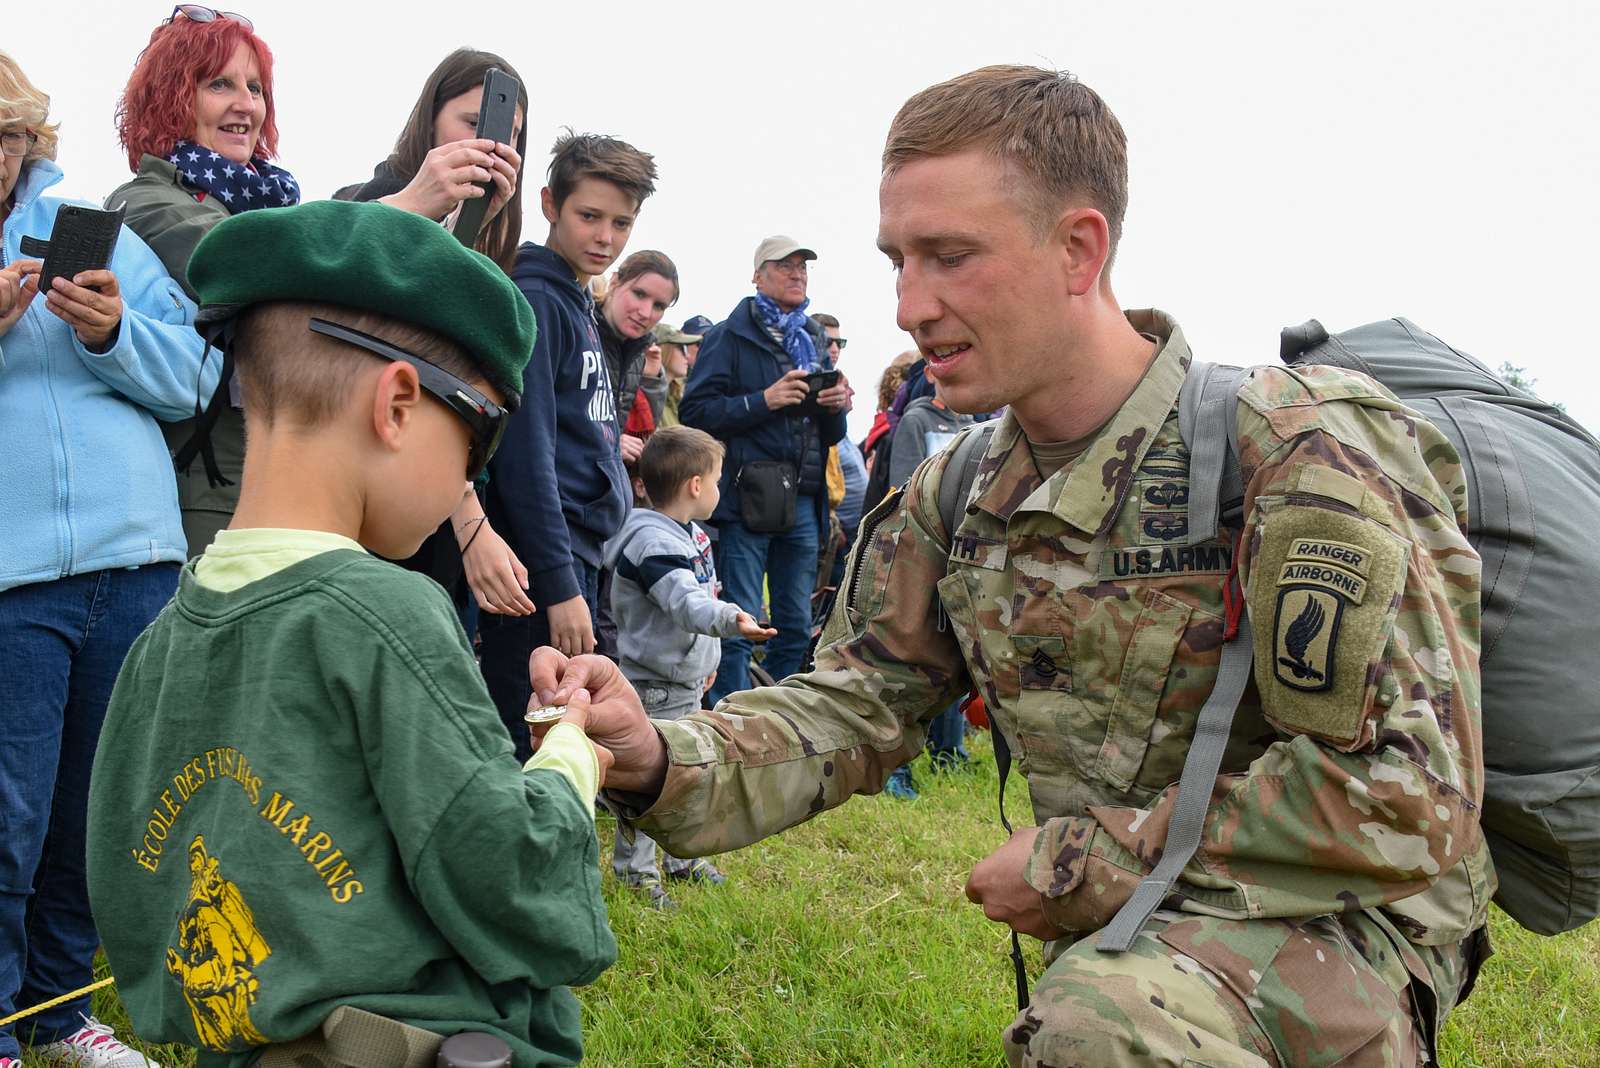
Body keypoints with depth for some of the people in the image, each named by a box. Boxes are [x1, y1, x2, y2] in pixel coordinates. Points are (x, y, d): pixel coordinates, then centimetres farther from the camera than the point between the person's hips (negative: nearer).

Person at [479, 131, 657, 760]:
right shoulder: (533, 301, -12)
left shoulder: (579, 305, 16)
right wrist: (561, 585, -21)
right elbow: (524, 456, -19)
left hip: (580, 555, 9)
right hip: (545, 566, -9)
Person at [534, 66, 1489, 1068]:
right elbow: (854, 703, 2)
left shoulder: (1298, 450, -19)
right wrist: (662, 761, -18)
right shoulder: (958, 494, 2)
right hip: (1117, 931, 7)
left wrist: (1079, 863, -17)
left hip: (1338, 915, -6)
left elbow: (1403, 796, -22)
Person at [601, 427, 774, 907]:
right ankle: (635, 870, 9)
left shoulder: (688, 533, 9)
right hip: (654, 686, -10)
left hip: (688, 678, 10)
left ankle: (683, 858, 34)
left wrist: (706, 658, 27)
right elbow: (684, 602, -39)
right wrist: (731, 618, -55)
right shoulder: (653, 544, -24)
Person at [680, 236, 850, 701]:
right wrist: (764, 401, -17)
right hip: (746, 499, -6)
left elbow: (831, 435, 22)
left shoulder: (815, 340, 19)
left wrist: (838, 406, 0)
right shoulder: (730, 336, 1)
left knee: (796, 628, 11)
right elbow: (695, 411, -9)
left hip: (803, 501, 7)